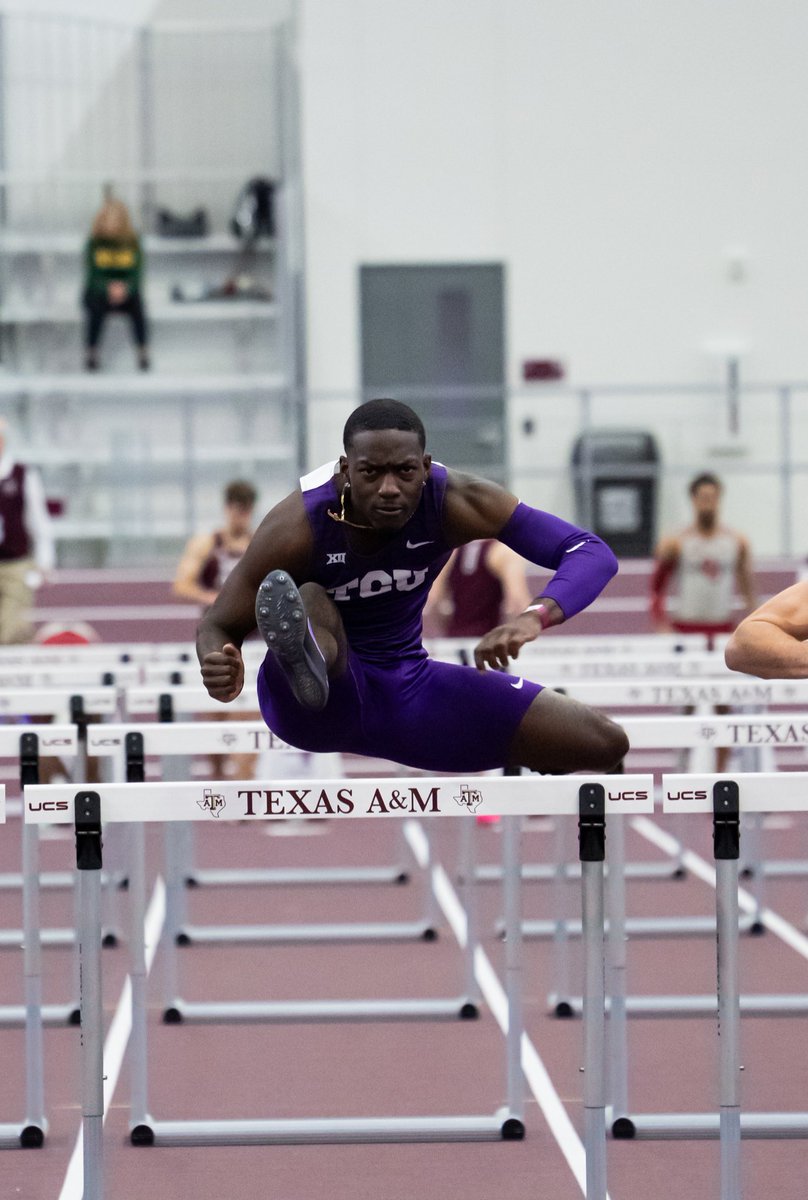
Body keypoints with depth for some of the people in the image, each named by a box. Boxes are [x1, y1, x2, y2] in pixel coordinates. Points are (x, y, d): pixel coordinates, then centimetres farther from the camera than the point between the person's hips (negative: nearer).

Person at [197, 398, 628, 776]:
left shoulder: (455, 503, -17)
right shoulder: (298, 525, -24)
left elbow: (594, 554, -21)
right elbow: (217, 626, -16)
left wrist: (536, 616, -43)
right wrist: (221, 673, -42)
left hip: (409, 689, 4)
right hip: (315, 706, -4)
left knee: (606, 744, -8)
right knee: (310, 602, -39)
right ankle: (306, 669, -72)